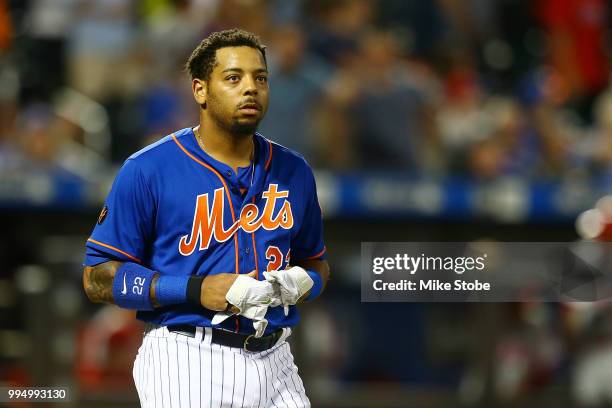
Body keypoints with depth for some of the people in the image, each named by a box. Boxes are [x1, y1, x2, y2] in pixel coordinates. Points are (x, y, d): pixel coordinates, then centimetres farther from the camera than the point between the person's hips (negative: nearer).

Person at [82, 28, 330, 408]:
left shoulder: (293, 172, 11)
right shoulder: (148, 170, -4)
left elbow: (316, 263, 24)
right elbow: (98, 276, -6)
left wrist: (302, 282, -1)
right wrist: (197, 290, -16)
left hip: (274, 362, 5)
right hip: (186, 362, -5)